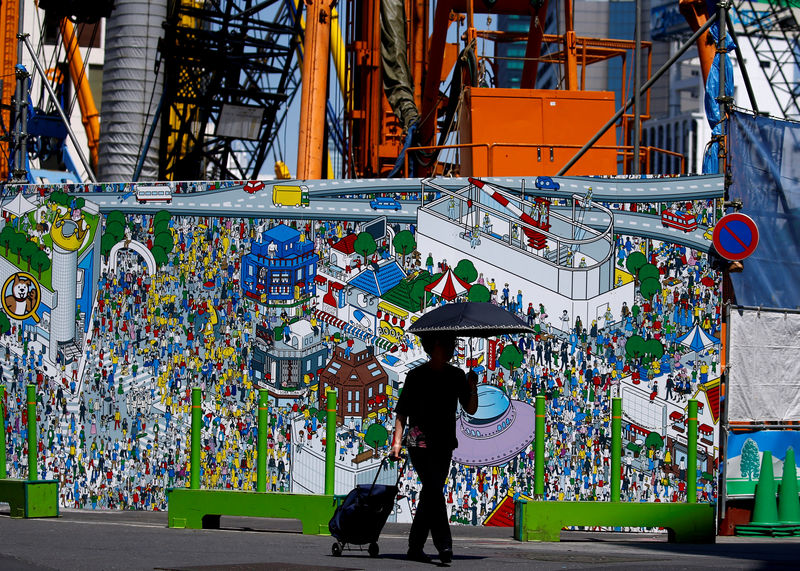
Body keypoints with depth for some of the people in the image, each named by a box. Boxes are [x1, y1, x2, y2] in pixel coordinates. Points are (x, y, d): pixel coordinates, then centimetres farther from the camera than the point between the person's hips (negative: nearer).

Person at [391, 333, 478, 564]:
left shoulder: (457, 376, 9)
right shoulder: (416, 375, -2)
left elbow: (470, 409, 7)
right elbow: (402, 411, -1)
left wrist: (473, 387, -10)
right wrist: (397, 441, -8)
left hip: (444, 444, 5)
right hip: (420, 442, -5)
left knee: (430, 493, 7)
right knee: (434, 490, -17)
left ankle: (415, 547, 16)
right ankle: (444, 546, -24)